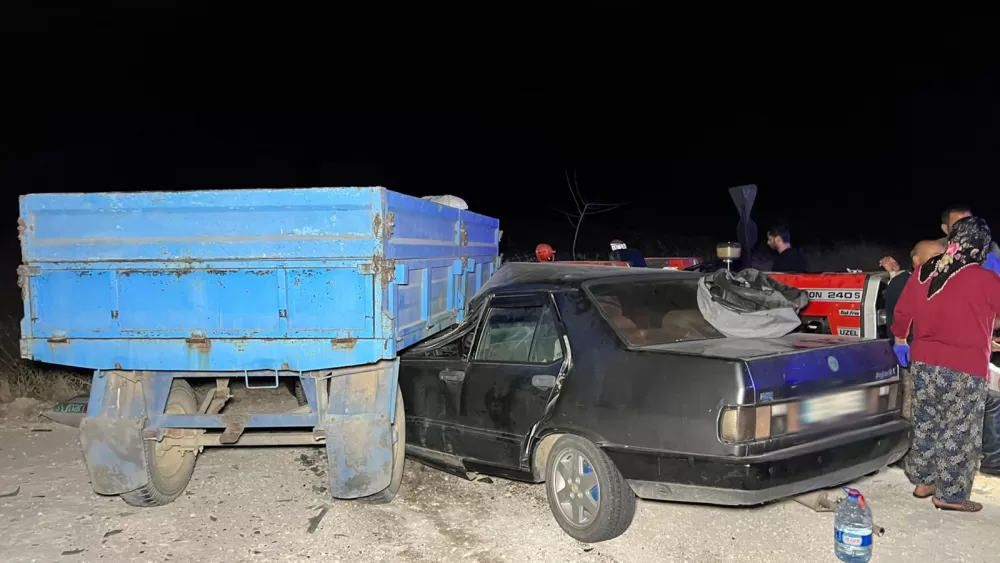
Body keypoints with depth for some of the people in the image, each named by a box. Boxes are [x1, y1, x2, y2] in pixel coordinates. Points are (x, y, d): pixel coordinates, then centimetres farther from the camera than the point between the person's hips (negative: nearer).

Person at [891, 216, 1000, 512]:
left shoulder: (922, 273, 1)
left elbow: (901, 311, 9)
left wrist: (900, 341, 25)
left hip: (924, 364, 6)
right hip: (965, 370, -5)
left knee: (926, 425, 17)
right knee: (959, 433, 5)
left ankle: (923, 480, 27)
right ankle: (951, 494, 12)